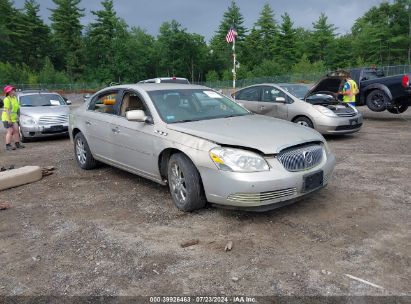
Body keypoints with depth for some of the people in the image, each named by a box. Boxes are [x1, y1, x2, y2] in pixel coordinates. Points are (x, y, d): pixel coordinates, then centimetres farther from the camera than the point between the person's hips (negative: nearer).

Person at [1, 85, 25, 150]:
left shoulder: (15, 98, 11)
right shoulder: (7, 99, -15)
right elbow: (7, 110, -19)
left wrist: (17, 116, 18)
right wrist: (9, 119, -23)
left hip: (14, 118, 8)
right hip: (7, 118, -8)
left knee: (16, 130, 7)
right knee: (10, 131, -10)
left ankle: (17, 144, 14)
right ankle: (8, 146, -6)